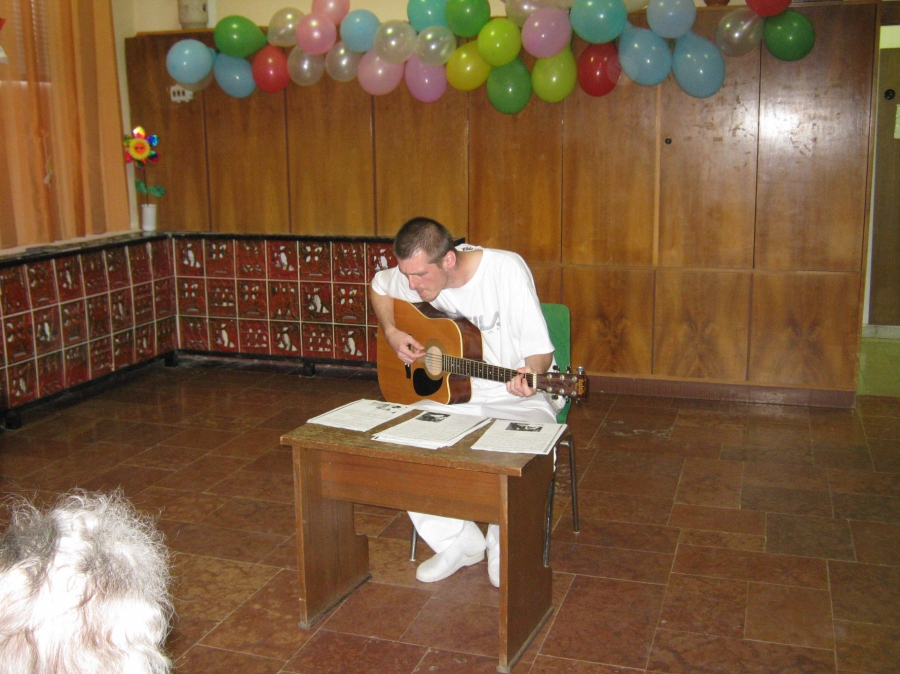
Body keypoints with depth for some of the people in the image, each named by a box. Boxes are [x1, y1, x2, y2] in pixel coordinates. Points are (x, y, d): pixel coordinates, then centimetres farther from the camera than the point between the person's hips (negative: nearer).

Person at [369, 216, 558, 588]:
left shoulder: (506, 269, -22)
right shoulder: (414, 274, -6)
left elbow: (541, 350, -20)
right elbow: (378, 287, 18)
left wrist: (531, 373, -44)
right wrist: (391, 332, 0)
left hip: (513, 400, -5)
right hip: (450, 395, 5)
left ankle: (504, 551, -3)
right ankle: (458, 543, -2)